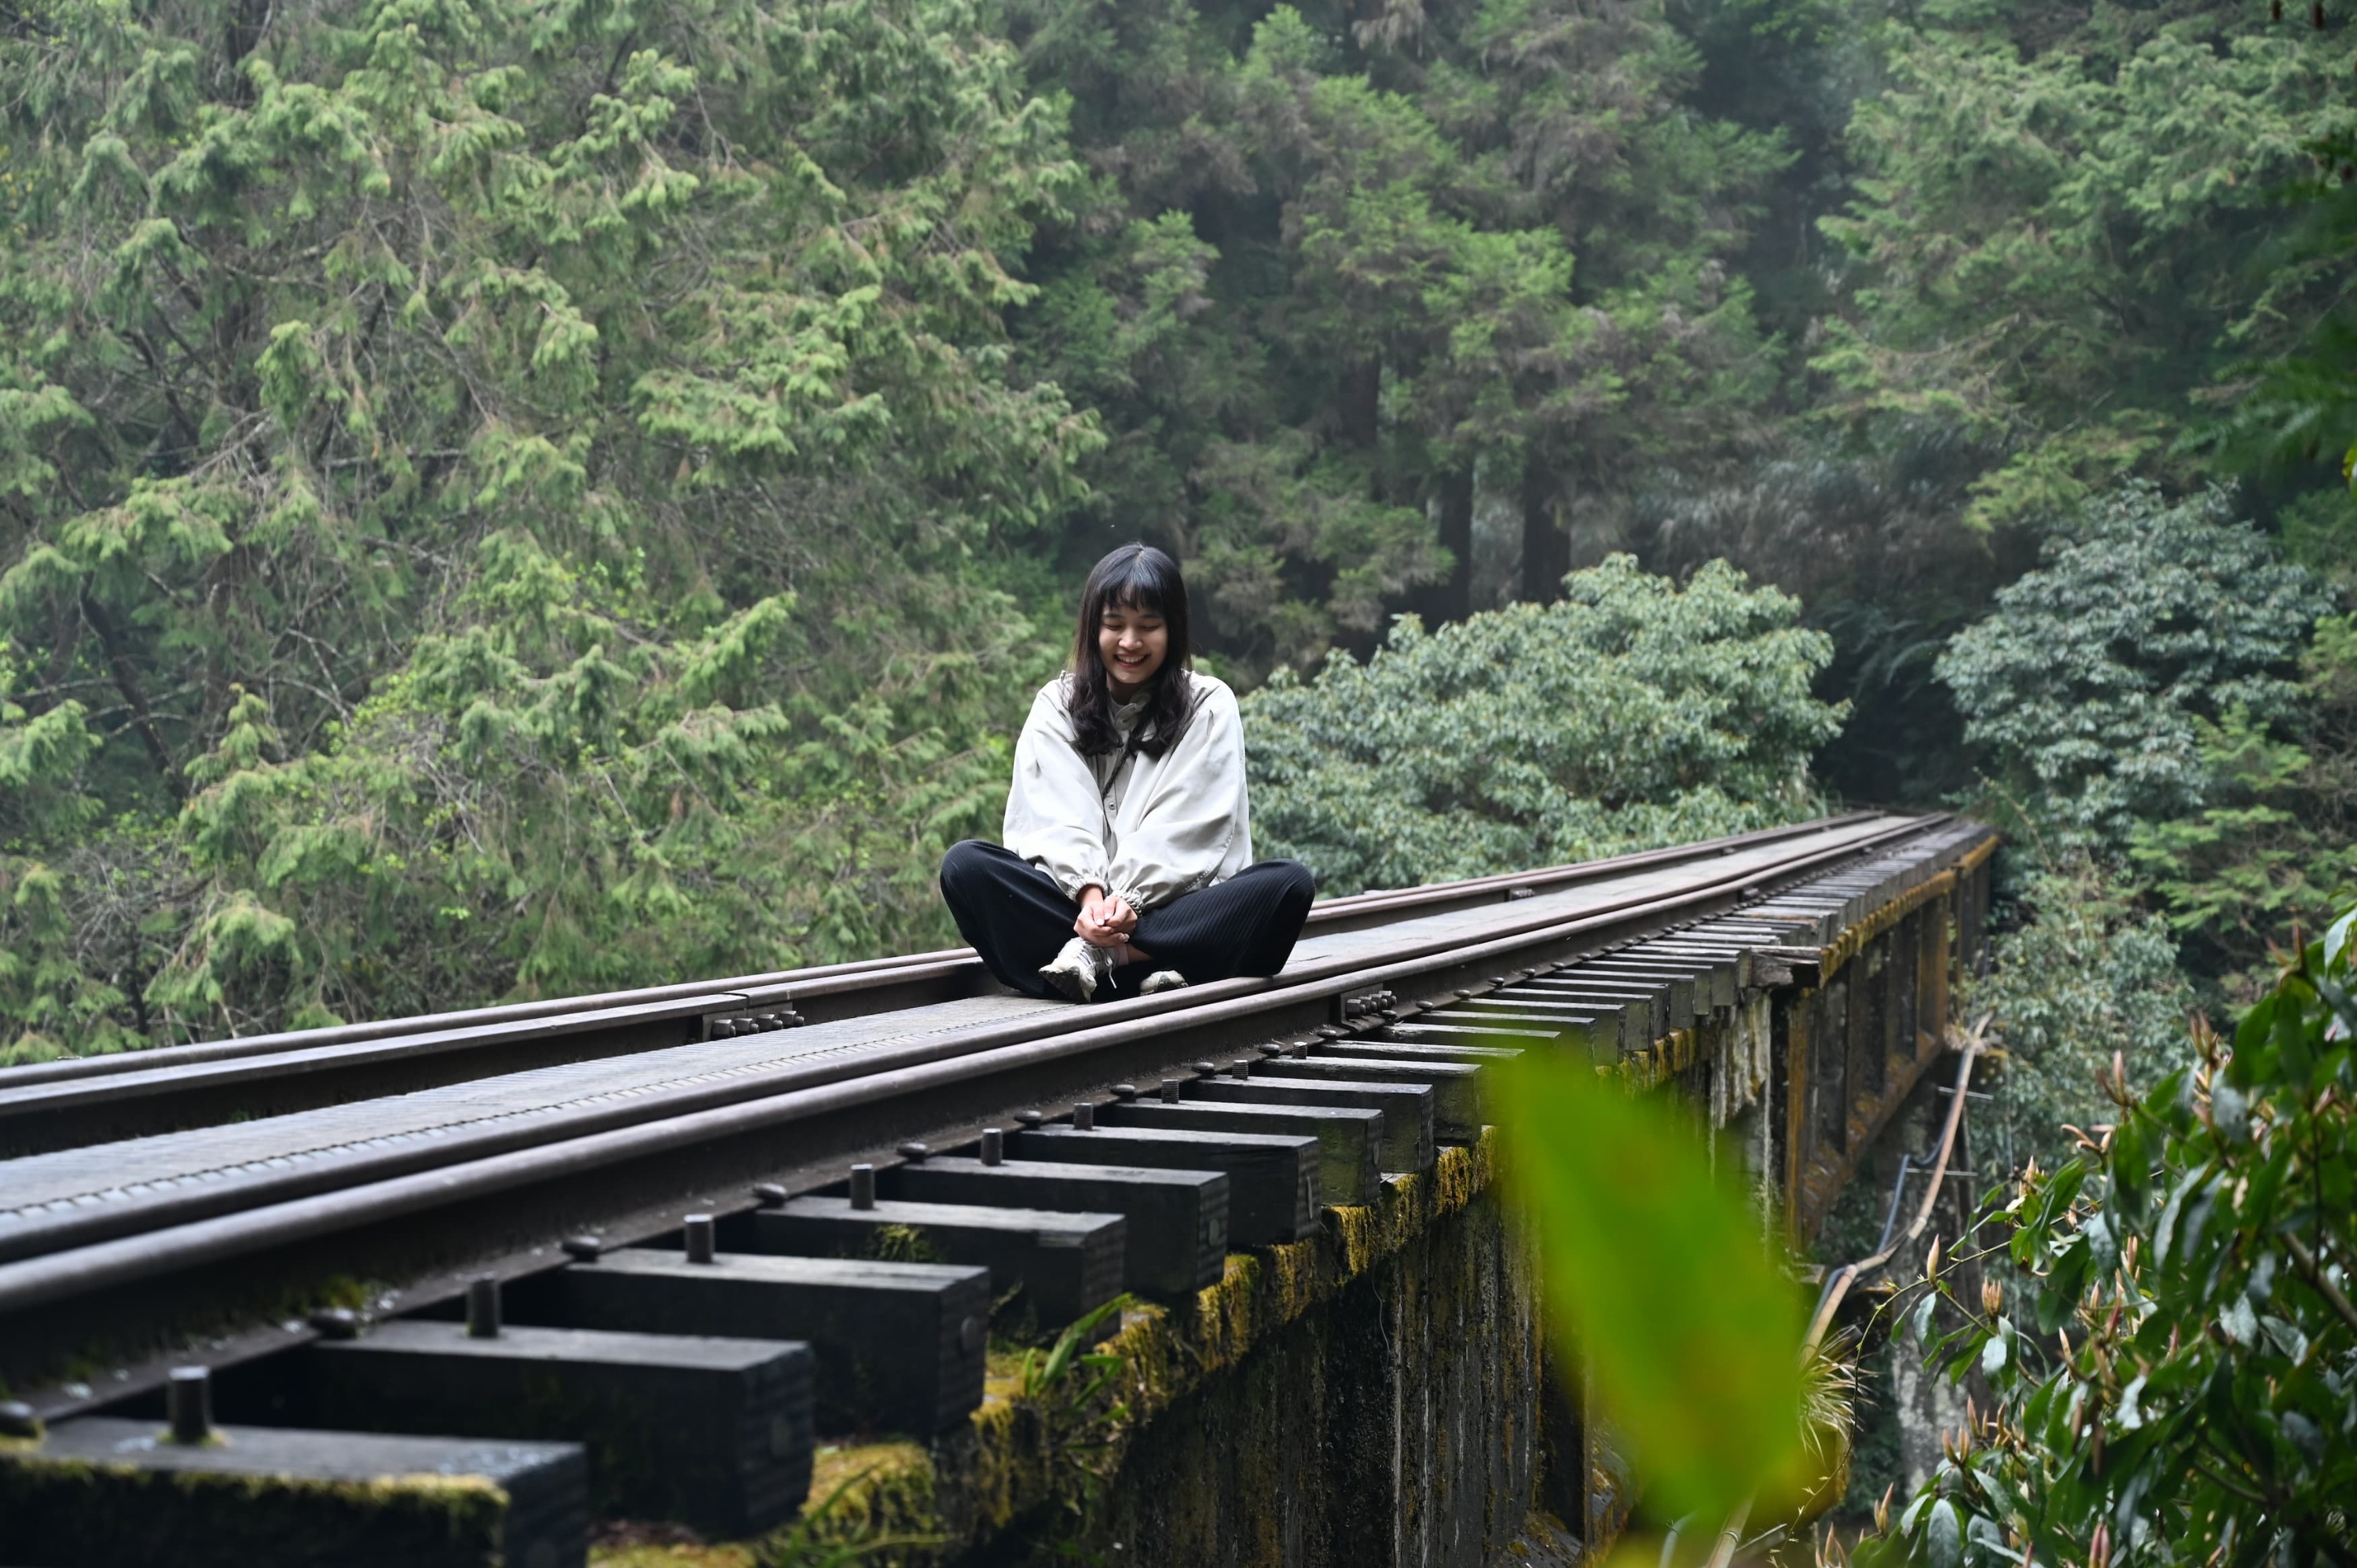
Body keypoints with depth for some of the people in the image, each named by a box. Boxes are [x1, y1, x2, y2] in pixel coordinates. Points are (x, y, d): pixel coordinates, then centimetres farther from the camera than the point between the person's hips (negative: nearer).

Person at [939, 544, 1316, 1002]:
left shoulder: (1209, 705, 8)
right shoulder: (1057, 706, 12)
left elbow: (1187, 826, -6)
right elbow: (1058, 821, -3)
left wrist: (1130, 898, -21)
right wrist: (1090, 893, -22)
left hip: (1176, 904, -1)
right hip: (1075, 904, 1)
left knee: (1290, 883, -29)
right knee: (964, 864, -24)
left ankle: (1092, 956, -33)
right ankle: (1145, 970, -38)